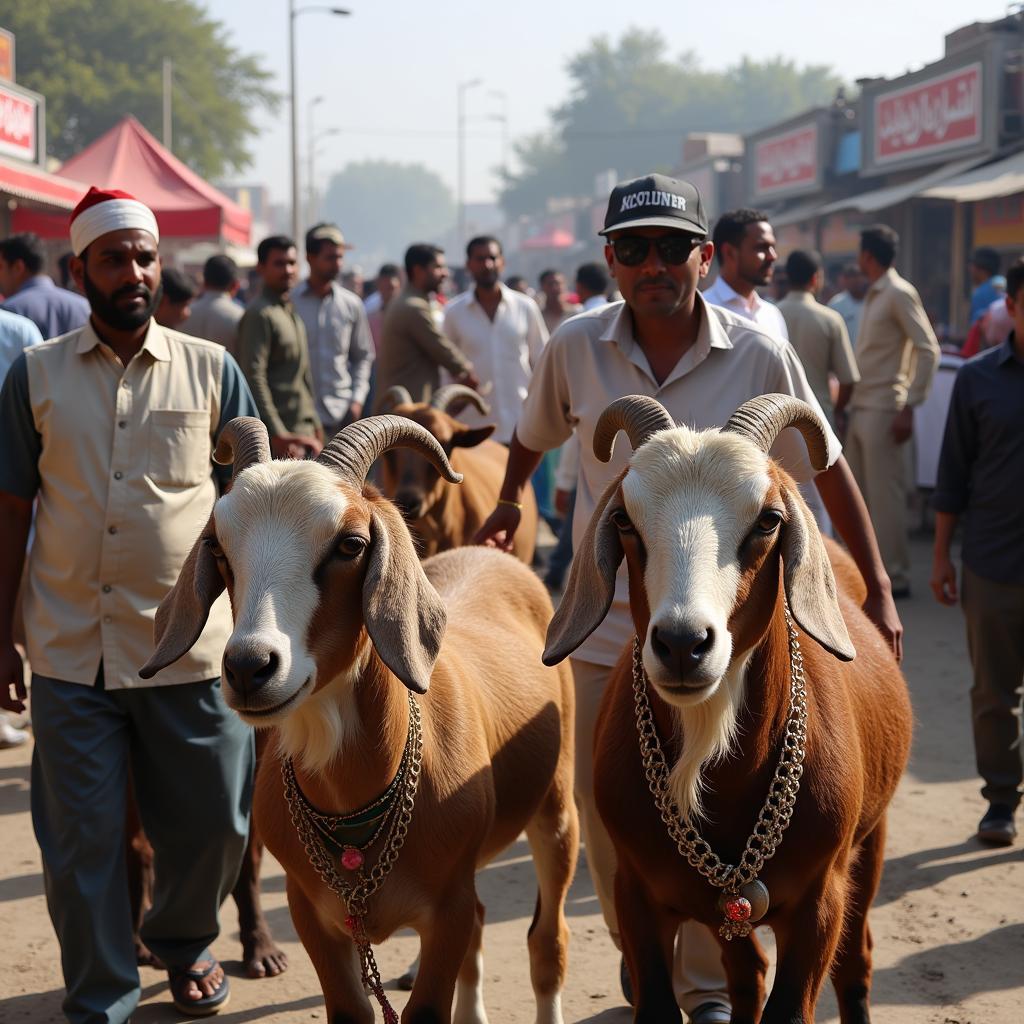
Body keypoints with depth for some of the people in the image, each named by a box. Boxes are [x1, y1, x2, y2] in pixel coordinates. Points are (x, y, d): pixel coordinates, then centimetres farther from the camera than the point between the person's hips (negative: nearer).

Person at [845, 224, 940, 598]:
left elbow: (929, 350, -15)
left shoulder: (900, 294, -11)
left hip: (884, 410, -9)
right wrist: (851, 399, 14)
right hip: (862, 409, 9)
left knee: (884, 496, -5)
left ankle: (894, 576, 1)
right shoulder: (874, 295, 16)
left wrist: (909, 406, -19)